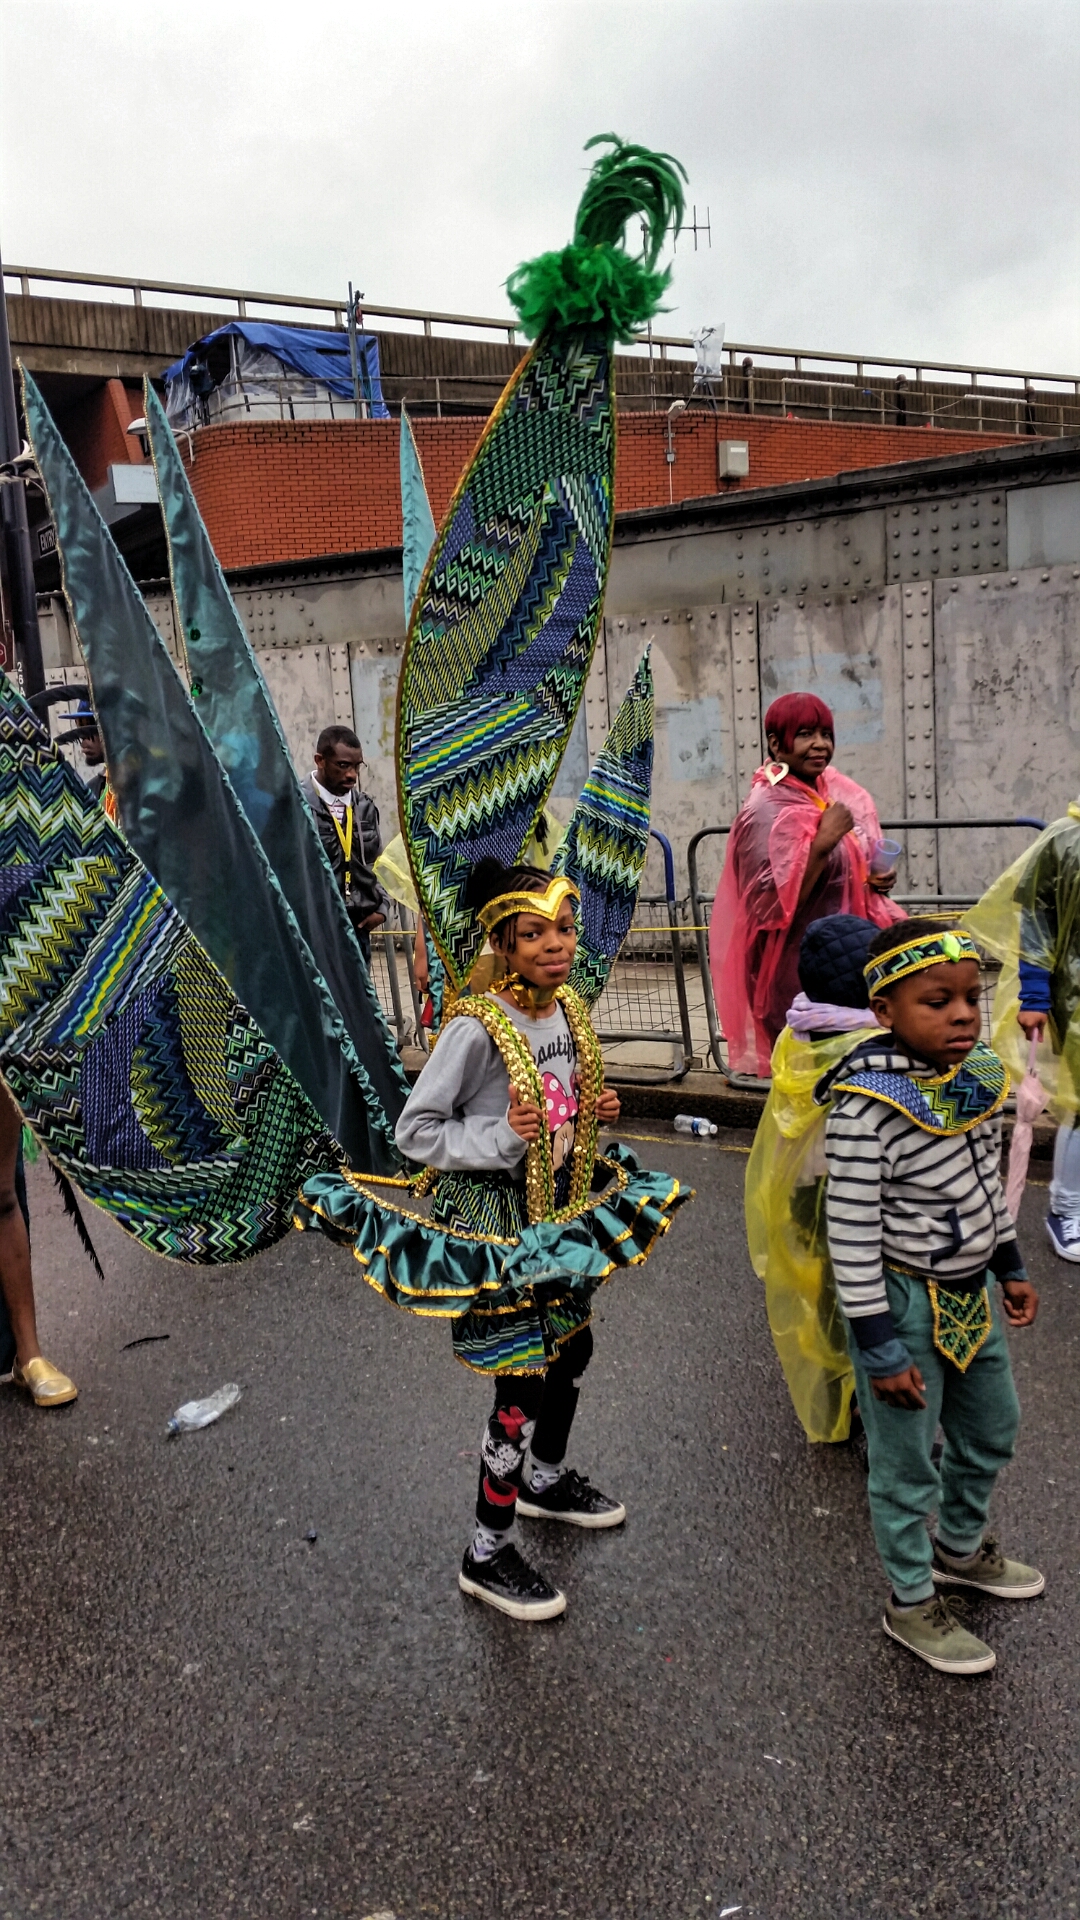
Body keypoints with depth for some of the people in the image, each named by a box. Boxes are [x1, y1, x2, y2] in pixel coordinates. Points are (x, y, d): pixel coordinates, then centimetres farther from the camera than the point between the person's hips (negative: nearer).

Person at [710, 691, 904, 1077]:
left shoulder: (843, 793, 6)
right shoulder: (765, 813, -16)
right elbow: (774, 906, -21)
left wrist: (878, 880, 0)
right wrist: (822, 843, -26)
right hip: (802, 972, -7)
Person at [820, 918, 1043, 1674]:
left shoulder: (979, 1077, -4)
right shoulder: (870, 1107, -28)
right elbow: (851, 1234, -24)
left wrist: (1010, 1266, 18)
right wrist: (880, 1347, -19)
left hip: (972, 1295, 8)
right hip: (906, 1303, -8)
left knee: (993, 1431, 26)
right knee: (908, 1465, 10)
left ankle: (961, 1548, 52)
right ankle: (912, 1604, 33)